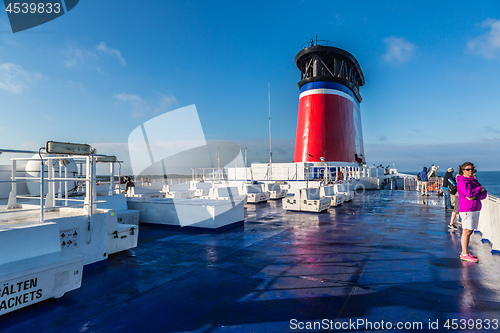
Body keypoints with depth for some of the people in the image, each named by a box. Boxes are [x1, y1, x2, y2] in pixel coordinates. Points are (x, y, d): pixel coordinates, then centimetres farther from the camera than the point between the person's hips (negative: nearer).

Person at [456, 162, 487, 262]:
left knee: (470, 231, 11)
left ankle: (464, 252, 18)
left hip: (475, 209, 8)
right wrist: (480, 188, -6)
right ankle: (464, 254, -3)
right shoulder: (461, 181, -8)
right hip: (467, 210, -8)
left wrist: (475, 196, -13)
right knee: (466, 232, -7)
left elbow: (484, 194, 7)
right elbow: (469, 193, -23)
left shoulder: (474, 181, 16)